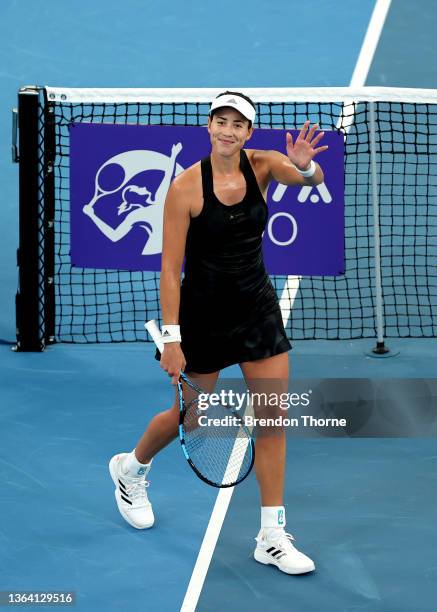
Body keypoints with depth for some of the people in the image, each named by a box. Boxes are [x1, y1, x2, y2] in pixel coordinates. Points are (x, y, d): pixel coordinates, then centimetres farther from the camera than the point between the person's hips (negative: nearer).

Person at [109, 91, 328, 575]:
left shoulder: (262, 166, -7)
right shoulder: (185, 188, -17)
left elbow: (312, 180, -28)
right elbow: (170, 270, -15)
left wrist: (305, 167, -52)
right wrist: (171, 339, -18)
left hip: (258, 306, 4)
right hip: (204, 312, -3)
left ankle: (272, 537, 8)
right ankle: (130, 468, 45)